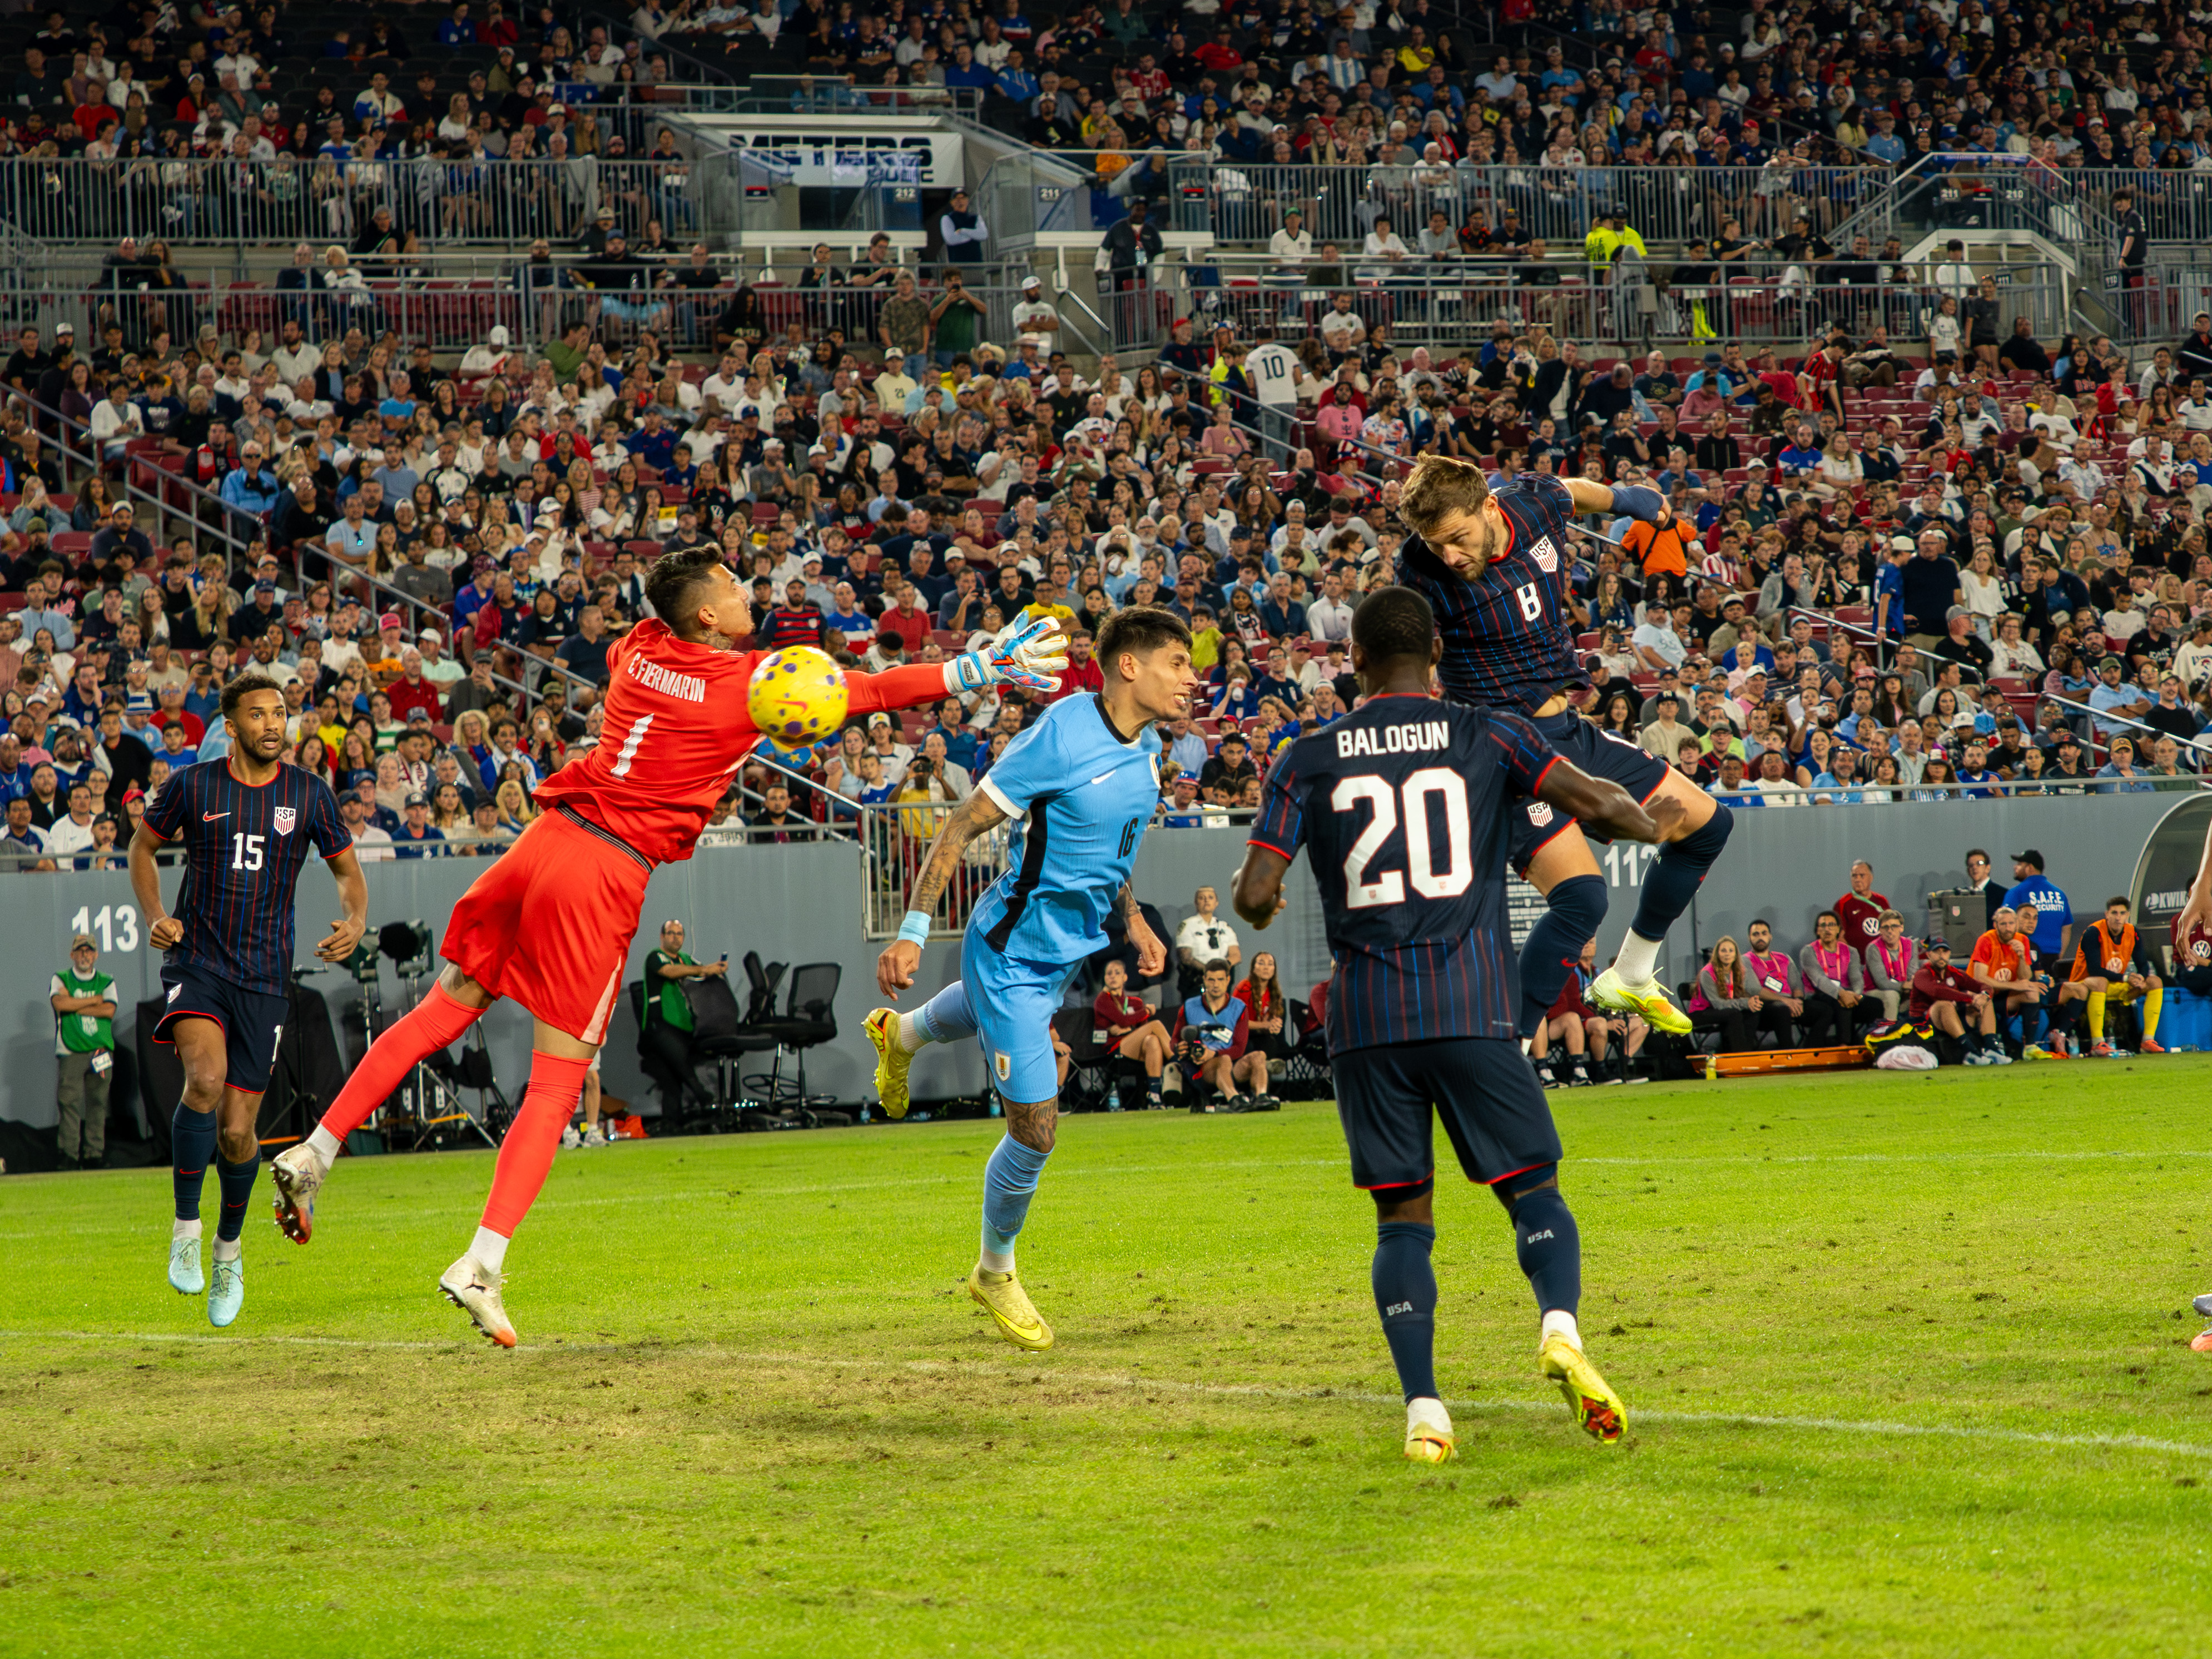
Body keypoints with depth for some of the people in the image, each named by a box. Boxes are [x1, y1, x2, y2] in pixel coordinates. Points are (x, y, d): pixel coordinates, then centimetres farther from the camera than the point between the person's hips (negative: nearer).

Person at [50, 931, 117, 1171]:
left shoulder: (106, 982, 13)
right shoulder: (60, 980, 10)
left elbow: (109, 1010, -4)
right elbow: (60, 1003, -11)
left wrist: (74, 1006, -6)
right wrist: (94, 1000, -4)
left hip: (100, 1051, 2)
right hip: (69, 1052, -2)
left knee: (97, 1105, -1)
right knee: (69, 1103, -9)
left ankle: (94, 1155, 1)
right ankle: (69, 1157, -8)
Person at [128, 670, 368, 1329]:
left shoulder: (309, 795, 1)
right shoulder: (192, 786, -1)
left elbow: (348, 871, 11)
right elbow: (143, 846, 15)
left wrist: (355, 922, -10)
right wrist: (155, 916, -2)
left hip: (264, 977, 1)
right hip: (196, 961, -1)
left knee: (238, 1131, 2)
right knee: (206, 1077, -29)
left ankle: (229, 1251, 29)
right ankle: (185, 1226, -13)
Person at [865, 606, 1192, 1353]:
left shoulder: (1144, 746, -1)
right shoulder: (1060, 739, -27)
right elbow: (963, 826, -21)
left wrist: (1132, 920, 10)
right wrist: (913, 929, -23)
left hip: (1072, 946, 9)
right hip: (1013, 949, -9)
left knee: (990, 1009, 40)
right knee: (1035, 1128, -8)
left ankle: (900, 1035, 73)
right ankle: (995, 1272, 15)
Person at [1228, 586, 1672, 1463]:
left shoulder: (1308, 761, 6)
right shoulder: (1489, 737, 5)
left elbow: (1255, 896, 1)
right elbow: (1594, 801, -1)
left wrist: (1255, 901, 24)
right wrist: (1651, 825, 21)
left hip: (1366, 1019, 1)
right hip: (1474, 1008, -1)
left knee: (1402, 1217, 7)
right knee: (1533, 1190, 5)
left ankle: (1422, 1408, -7)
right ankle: (1560, 1327, -25)